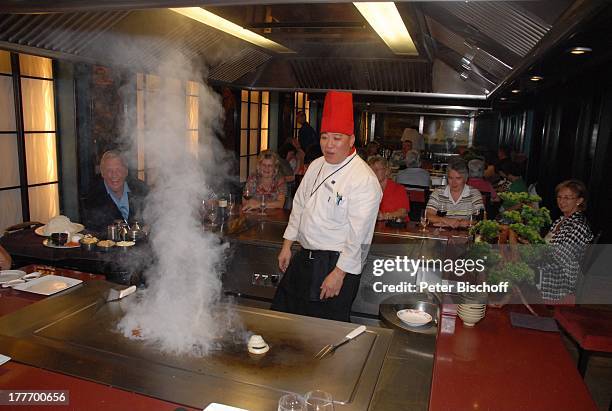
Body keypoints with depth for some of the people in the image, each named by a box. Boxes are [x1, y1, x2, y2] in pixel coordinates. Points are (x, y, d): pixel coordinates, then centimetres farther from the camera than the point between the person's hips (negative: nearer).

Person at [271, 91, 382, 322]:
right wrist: (287, 245, 13)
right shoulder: (317, 166, 5)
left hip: (339, 264, -7)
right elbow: (299, 205, 14)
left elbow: (357, 235, -20)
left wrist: (339, 273, -18)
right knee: (282, 314, 18)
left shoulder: (364, 179, -19)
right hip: (305, 258, 7)